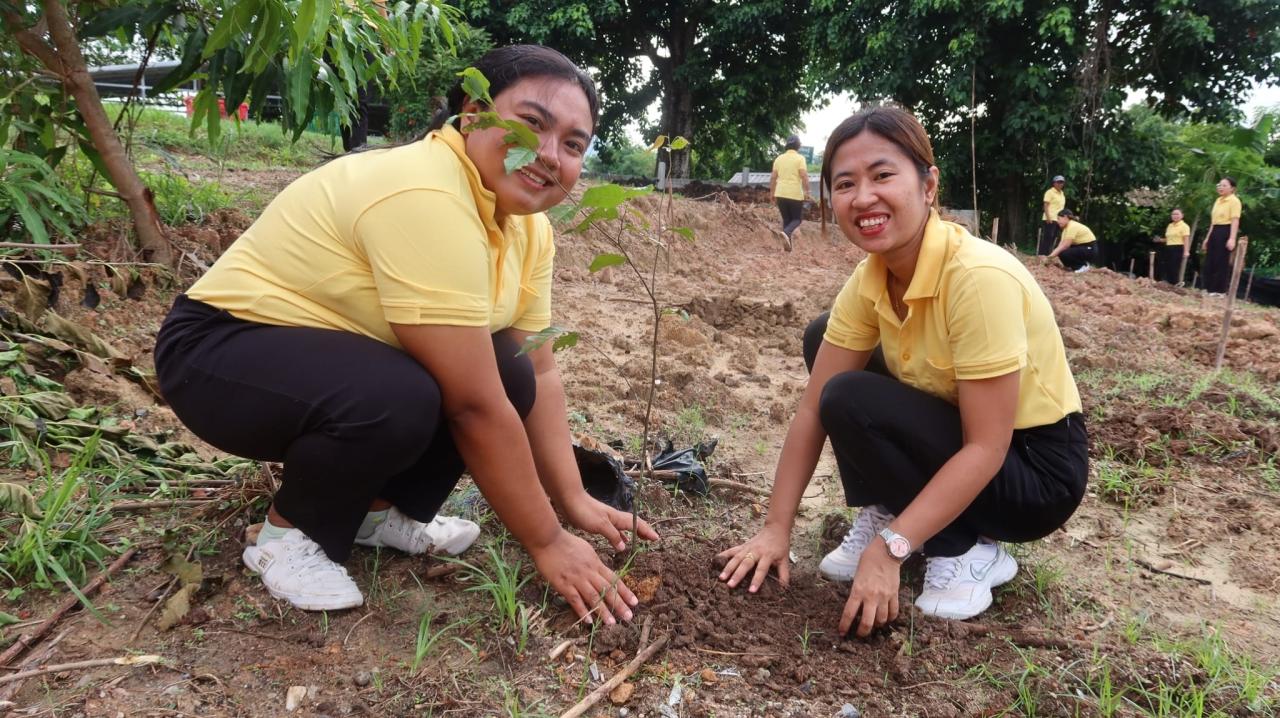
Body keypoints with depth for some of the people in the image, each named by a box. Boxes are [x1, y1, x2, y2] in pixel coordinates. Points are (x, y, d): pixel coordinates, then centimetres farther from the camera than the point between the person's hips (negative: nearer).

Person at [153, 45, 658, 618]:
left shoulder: (526, 222, -3)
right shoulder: (426, 199, -31)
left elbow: (536, 375, 0)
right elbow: (476, 406, -31)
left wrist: (573, 501, -5)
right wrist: (546, 543, -22)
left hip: (348, 354, 8)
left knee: (505, 375, -9)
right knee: (398, 399, -34)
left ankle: (380, 509, 10)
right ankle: (290, 531, -5)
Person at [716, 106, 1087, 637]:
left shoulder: (979, 277, -31)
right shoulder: (870, 280, -8)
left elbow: (987, 447, -29)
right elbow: (812, 410, -7)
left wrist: (891, 549, -31)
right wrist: (776, 529, -11)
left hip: (1035, 469, -7)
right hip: (962, 446, 7)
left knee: (852, 403, -25)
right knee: (821, 338, 1)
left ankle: (967, 553, -6)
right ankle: (881, 517, 7)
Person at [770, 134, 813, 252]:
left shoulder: (779, 158, 8)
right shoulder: (800, 158, -5)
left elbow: (773, 177, 8)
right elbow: (804, 176, -14)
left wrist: (772, 192, 17)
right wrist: (806, 192, -10)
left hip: (781, 194, 4)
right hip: (795, 194, -4)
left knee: (786, 219, 15)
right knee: (797, 219, 7)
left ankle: (787, 244, 13)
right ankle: (786, 233, -22)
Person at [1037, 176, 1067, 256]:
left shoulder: (1062, 193, 20)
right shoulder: (1050, 192, -5)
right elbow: (1046, 205, -12)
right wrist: (1048, 217, -21)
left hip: (1058, 219, 8)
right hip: (1050, 219, -8)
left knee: (1053, 238, 8)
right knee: (1047, 238, -11)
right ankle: (1041, 255, -11)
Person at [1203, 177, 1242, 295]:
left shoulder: (1234, 201, -8)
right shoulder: (1218, 201, 17)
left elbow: (1235, 220, -16)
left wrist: (1232, 238, -26)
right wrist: (1208, 237, 21)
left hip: (1225, 232, -8)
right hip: (1215, 232, 8)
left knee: (1221, 262, -6)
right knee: (1209, 261, 7)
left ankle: (1220, 290, 0)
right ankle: (1209, 288, 13)